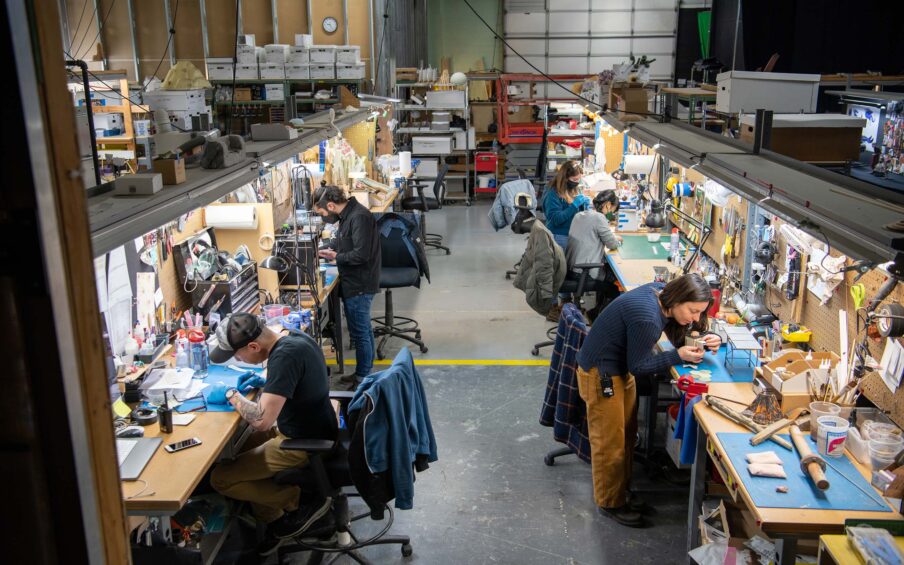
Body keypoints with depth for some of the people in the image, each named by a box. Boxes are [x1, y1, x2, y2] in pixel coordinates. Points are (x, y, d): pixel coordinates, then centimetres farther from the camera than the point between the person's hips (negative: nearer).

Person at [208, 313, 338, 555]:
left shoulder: (285, 357, -28)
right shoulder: (297, 338, -1)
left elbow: (261, 421, -33)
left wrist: (233, 396, -16)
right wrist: (265, 383, 7)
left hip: (305, 445, -10)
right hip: (315, 430, 10)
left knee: (220, 478, -2)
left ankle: (302, 502, 2)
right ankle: (275, 523, 21)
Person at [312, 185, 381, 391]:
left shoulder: (359, 218, -22)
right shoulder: (347, 215, 9)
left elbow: (361, 254, -27)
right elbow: (341, 242, 23)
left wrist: (336, 257, -13)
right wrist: (326, 251, 7)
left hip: (359, 286, -10)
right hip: (354, 283, 10)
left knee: (359, 332, 1)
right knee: (364, 329, 18)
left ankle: (362, 378, 13)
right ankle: (366, 373, 31)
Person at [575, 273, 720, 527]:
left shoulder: (662, 293, -8)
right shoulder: (647, 318, -33)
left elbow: (679, 335, 6)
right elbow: (638, 365, -21)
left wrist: (701, 342, -12)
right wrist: (678, 356, -22)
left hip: (620, 369, 9)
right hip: (600, 374, -9)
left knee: (627, 436, 19)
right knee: (610, 442, 5)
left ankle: (620, 493, 35)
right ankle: (610, 503, 23)